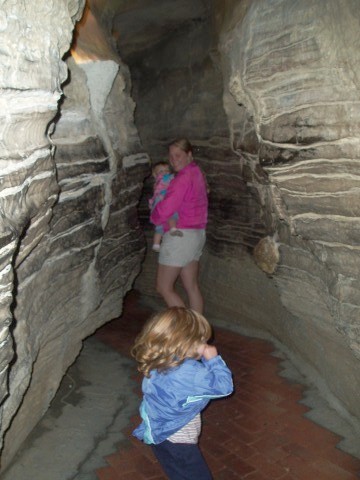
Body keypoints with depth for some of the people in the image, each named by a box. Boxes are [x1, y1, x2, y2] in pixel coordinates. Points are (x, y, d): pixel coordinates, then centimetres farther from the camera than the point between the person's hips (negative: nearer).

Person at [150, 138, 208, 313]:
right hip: (196, 234, 9)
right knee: (192, 287, 13)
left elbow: (165, 209, -23)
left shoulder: (184, 177, -18)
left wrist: (154, 217, -1)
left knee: (164, 287, 1)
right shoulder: (196, 173, 11)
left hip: (180, 235, -9)